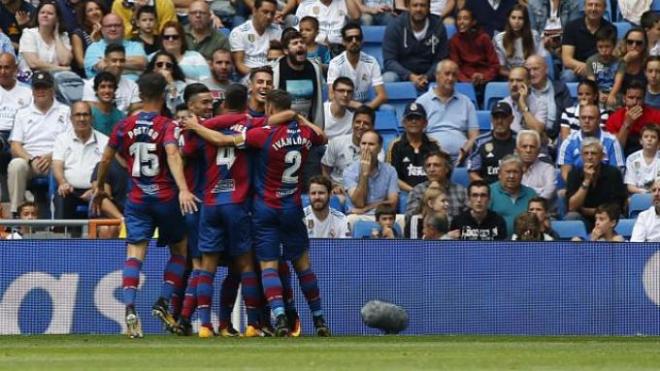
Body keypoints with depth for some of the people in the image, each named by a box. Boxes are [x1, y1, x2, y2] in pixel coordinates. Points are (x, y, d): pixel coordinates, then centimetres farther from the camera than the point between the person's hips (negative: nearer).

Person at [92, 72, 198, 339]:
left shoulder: (124, 126, 4)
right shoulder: (166, 126, -7)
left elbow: (106, 159, 11)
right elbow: (172, 155, -23)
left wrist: (99, 188, 27)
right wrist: (183, 190, -34)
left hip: (137, 199, 2)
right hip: (166, 197, -2)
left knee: (134, 253, -5)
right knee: (179, 251, 17)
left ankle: (130, 307, -25)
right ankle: (163, 302, 5)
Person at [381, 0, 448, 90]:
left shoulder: (438, 27, -3)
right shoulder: (394, 26, -8)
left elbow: (441, 60, -2)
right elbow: (389, 61, -11)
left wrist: (427, 77, -22)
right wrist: (411, 76, -26)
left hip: (428, 75, 1)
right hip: (402, 73, -1)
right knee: (388, 78, -32)